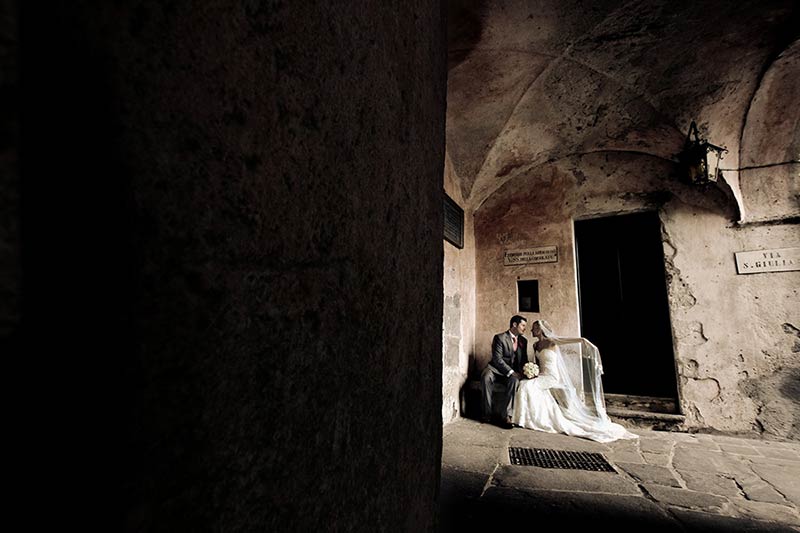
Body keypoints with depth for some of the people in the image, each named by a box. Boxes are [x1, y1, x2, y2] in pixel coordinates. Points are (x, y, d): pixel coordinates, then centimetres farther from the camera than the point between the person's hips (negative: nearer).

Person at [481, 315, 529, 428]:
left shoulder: (523, 341, 13)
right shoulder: (499, 338, -6)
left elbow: (524, 360, 17)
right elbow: (497, 358, -14)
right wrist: (510, 372, -23)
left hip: (513, 372, 4)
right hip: (497, 369, -3)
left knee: (515, 380, -34)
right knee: (486, 377, -36)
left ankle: (507, 415, -30)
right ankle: (487, 413, -25)